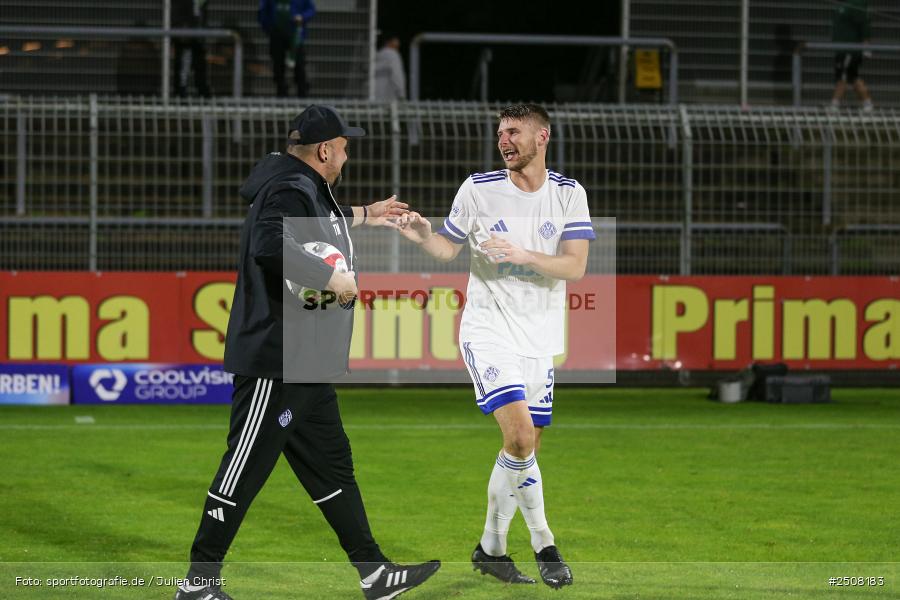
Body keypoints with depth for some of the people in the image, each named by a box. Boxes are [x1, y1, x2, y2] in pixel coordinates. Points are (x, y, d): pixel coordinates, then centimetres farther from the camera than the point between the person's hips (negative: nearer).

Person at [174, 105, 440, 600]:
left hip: (306, 364, 11)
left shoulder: (304, 188, 16)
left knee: (331, 465, 14)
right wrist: (333, 278, -28)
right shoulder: (290, 191, -17)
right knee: (246, 468, -5)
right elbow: (271, 245, -36)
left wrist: (362, 217, 45)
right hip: (276, 361, -11)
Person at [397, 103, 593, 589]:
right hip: (488, 330, -3)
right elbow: (449, 248, 9)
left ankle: (491, 547, 22)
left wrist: (524, 255, -23)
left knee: (525, 447, 7)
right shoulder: (478, 189, -2)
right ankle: (543, 544, -9)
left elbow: (575, 266, -8)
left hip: (539, 338, 3)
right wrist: (423, 236, -13)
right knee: (520, 434, -20)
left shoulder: (568, 194, 1)